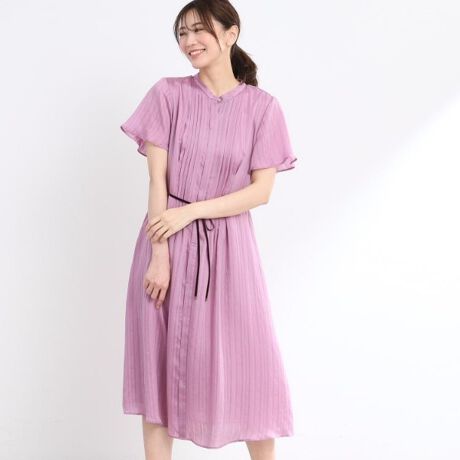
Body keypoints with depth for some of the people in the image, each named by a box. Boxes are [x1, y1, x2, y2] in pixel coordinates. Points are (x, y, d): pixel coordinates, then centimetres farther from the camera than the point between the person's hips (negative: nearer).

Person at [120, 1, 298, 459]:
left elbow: (261, 191, -6)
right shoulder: (168, 94, -1)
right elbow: (157, 179, -5)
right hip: (167, 242, 1)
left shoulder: (262, 106, -2)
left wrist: (191, 211, -15)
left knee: (248, 362, 4)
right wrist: (160, 253, -11)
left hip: (228, 246, 0)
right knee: (161, 361, 7)